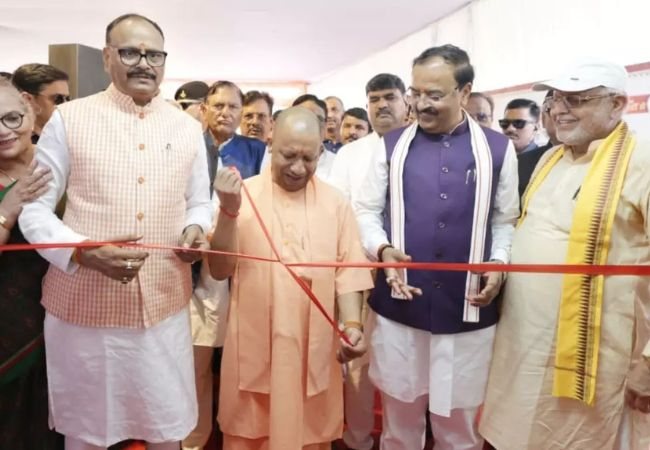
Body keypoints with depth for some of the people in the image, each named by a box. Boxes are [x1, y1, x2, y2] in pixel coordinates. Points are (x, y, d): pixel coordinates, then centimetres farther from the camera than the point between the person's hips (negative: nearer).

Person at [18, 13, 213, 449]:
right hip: (84, 307, -2)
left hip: (165, 307, 2)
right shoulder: (69, 118, -3)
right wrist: (84, 252, -20)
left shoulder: (188, 128, 6)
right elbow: (34, 208, -3)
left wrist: (195, 231, -9)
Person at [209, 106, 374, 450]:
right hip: (254, 346, -1)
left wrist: (352, 324, -11)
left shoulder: (335, 202, 3)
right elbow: (220, 270, -7)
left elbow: (346, 271, 2)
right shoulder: (243, 194, -4)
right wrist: (229, 210, -20)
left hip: (314, 348, 1)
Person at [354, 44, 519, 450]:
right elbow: (366, 210, 6)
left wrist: (498, 264, -10)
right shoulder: (392, 145, 4)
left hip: (468, 310, 0)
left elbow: (506, 220, 8)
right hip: (399, 306, 1)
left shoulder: (498, 149, 3)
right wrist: (382, 249, -13)